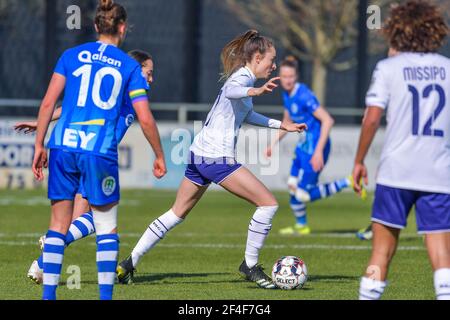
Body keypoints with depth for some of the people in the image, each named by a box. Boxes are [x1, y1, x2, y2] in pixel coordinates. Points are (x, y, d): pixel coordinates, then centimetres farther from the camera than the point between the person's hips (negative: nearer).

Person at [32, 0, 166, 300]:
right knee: (107, 228, 9)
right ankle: (106, 295, 4)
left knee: (59, 226, 8)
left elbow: (49, 102, 2)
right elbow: (145, 118, 2)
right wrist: (160, 156, 14)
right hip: (100, 151, -2)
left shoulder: (72, 55, 9)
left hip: (63, 144, 2)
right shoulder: (129, 65, 6)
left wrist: (39, 145, 7)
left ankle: (48, 294, 6)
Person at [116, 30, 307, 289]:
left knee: (177, 213, 18)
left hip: (200, 153, 10)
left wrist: (281, 125, 38)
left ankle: (129, 263, 19)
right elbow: (230, 91, -37)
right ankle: (250, 265, 2)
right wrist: (255, 91, -58)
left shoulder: (241, 76, 18)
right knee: (268, 203, -7)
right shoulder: (243, 77, -10)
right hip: (218, 158, -10)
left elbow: (244, 114, 36)